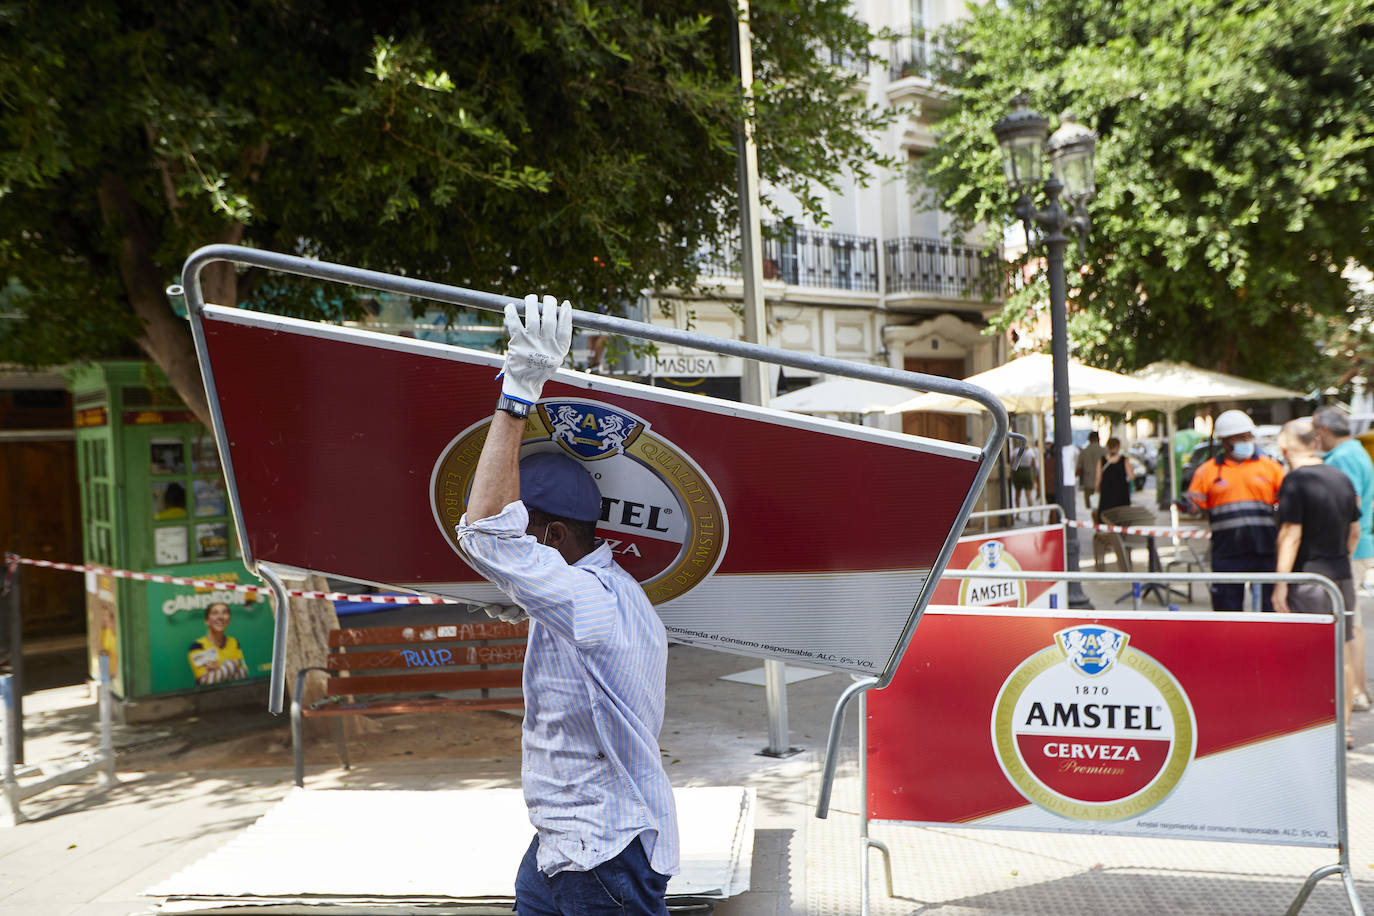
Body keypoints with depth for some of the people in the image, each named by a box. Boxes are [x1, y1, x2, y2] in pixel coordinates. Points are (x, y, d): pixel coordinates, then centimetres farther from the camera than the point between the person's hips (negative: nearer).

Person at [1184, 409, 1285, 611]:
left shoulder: (1269, 466, 10)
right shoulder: (1208, 470, 7)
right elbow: (1197, 502, 5)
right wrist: (1187, 505, -16)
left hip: (1265, 549, 1)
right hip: (1227, 551, -1)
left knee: (1272, 605, 4)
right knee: (1227, 608, 4)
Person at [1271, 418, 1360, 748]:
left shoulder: (1295, 482, -13)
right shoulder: (1342, 478, 9)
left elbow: (1291, 536, -17)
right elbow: (1355, 532, 15)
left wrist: (1280, 583, -15)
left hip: (1308, 577, -7)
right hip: (1342, 577, 7)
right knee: (1343, 652, 11)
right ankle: (1343, 726, 19)